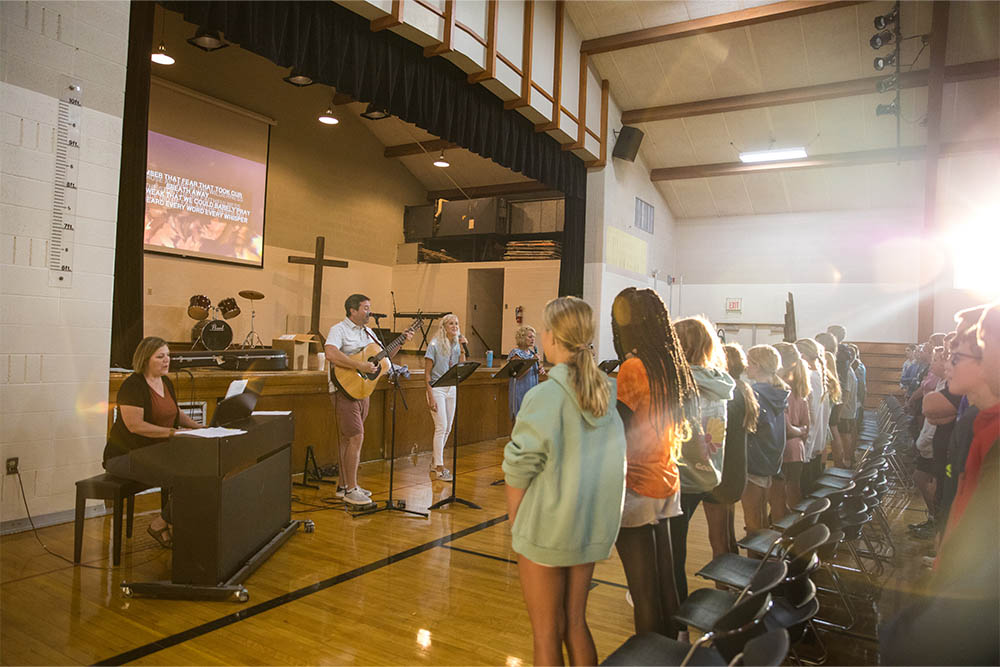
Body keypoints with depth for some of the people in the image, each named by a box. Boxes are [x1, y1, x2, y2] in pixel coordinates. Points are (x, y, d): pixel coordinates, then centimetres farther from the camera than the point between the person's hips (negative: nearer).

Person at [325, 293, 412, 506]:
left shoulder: (367, 332, 16)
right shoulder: (339, 330, -10)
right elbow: (330, 354, -29)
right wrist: (360, 365, -30)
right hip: (345, 390, -8)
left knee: (348, 439, 14)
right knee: (356, 438, -12)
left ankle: (344, 485, 22)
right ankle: (351, 490, -3)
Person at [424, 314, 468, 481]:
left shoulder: (457, 345, 7)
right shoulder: (435, 345, -9)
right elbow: (427, 373, -11)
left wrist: (462, 349, -8)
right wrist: (430, 396, -17)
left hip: (451, 388, 6)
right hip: (437, 388, -6)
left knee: (447, 428, 10)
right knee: (441, 427, -10)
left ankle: (434, 463, 24)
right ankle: (439, 468, -4)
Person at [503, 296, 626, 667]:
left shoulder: (545, 396, -19)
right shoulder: (610, 391, -1)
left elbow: (519, 470, -14)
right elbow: (612, 464, 5)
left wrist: (515, 525, 0)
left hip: (546, 529, -5)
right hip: (592, 529, 6)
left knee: (546, 634, 12)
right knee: (575, 624, 21)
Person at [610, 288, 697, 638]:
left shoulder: (634, 367, -18)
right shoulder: (672, 365, 5)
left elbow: (616, 433, -20)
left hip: (638, 490, -8)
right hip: (667, 485, 8)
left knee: (643, 591, 4)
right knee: (664, 581, 19)